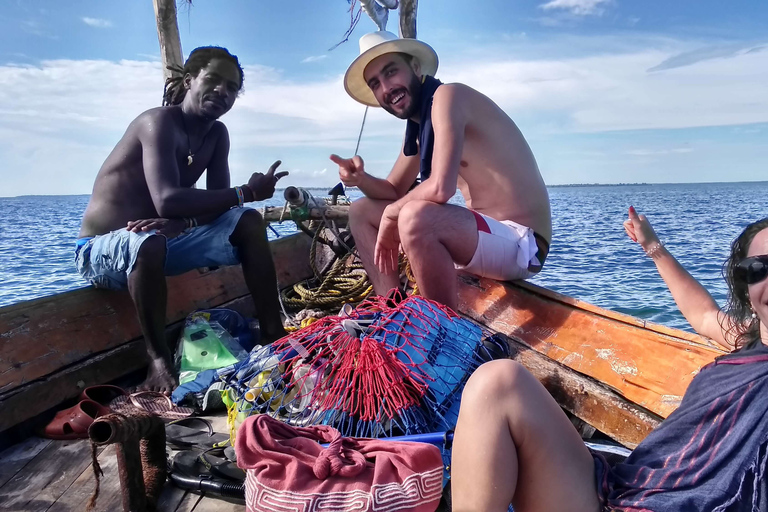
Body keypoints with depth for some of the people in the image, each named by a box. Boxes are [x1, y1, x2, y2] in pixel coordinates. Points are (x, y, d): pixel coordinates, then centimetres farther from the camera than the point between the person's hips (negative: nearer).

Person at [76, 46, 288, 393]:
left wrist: (181, 222, -28)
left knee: (248, 223, -5)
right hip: (100, 249, -7)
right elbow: (167, 201, -35)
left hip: (160, 239, 7)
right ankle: (159, 362, -23)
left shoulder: (217, 134, 2)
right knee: (149, 242, -41)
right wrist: (247, 193, -29)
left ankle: (273, 334, -5)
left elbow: (216, 202, -6)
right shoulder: (159, 122, -21)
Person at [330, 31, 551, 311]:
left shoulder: (446, 95, -16)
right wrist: (361, 179, -5)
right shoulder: (418, 127, 11)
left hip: (522, 243, -9)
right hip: (484, 232, 9)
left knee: (415, 216, -37)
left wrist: (391, 213, -11)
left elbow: (440, 188, -29)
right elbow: (394, 191, 16)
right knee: (361, 211, 10)